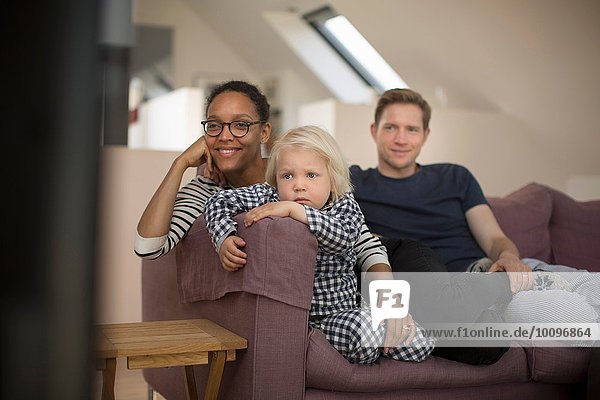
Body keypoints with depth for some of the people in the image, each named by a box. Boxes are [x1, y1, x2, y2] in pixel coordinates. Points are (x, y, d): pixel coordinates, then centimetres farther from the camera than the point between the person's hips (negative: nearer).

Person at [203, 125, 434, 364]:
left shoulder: (345, 207, -6)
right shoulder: (267, 197, -1)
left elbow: (343, 237, -29)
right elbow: (219, 201, -5)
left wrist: (292, 209, -34)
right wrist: (224, 240, -23)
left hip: (341, 308, 1)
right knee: (362, 329, -29)